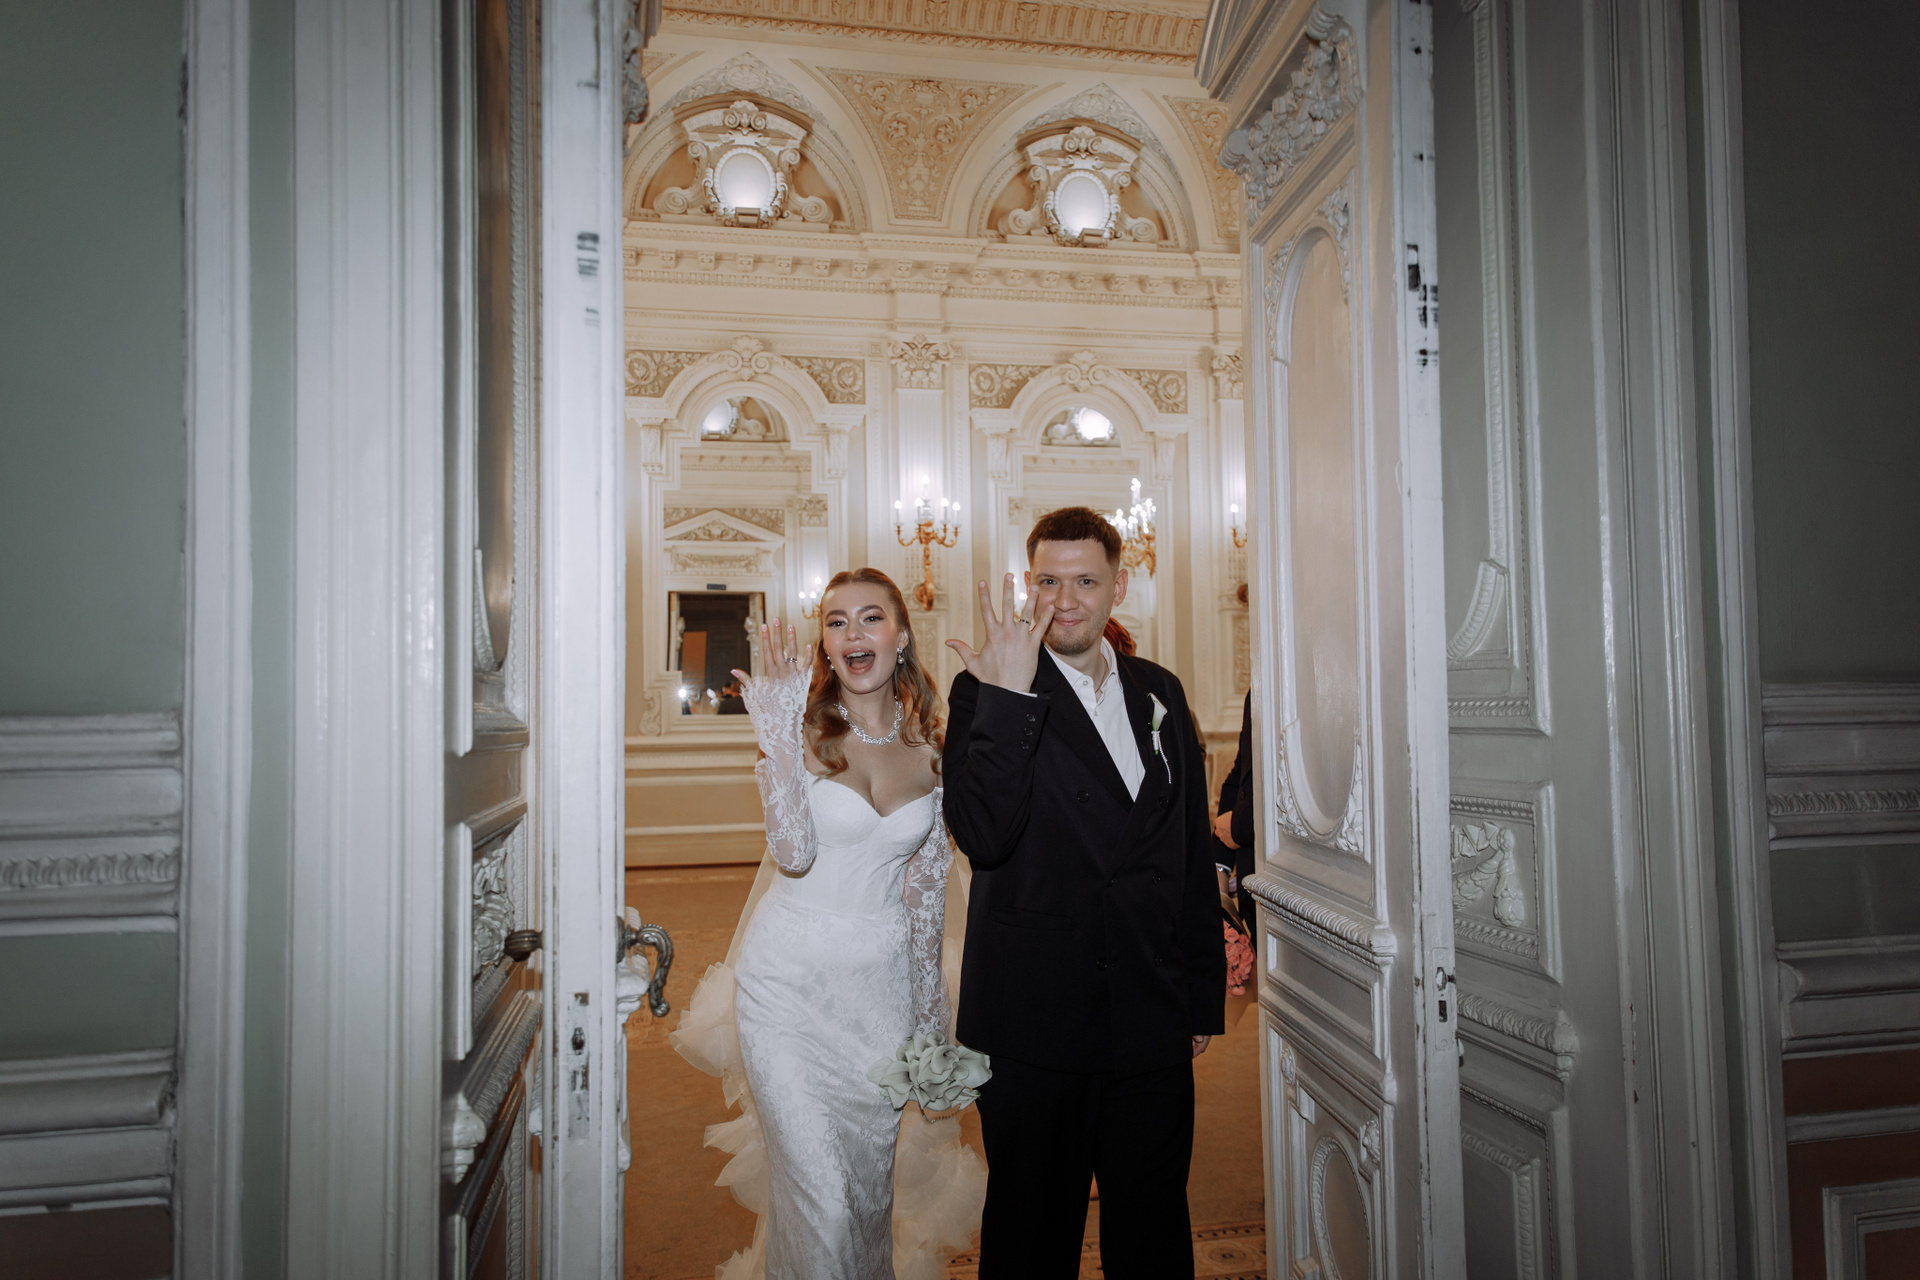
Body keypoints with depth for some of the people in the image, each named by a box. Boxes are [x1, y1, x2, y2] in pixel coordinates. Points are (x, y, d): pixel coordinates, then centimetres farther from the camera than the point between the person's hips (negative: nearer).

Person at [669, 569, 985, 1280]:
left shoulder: (929, 748, 0)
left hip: (883, 982, 3)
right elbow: (794, 853, -23)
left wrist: (928, 1001, 11)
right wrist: (780, 730, -26)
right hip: (791, 980, -3)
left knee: (871, 1181, 17)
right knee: (819, 1194, -2)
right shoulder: (801, 730, -9)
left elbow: (928, 886, 8)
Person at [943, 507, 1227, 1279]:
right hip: (1035, 1026, -3)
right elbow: (983, 837, -22)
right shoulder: (987, 694, -7)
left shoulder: (1160, 692, 7)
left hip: (1153, 1023, 4)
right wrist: (1009, 696, -26)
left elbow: (1192, 852, 12)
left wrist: (1203, 994, 12)